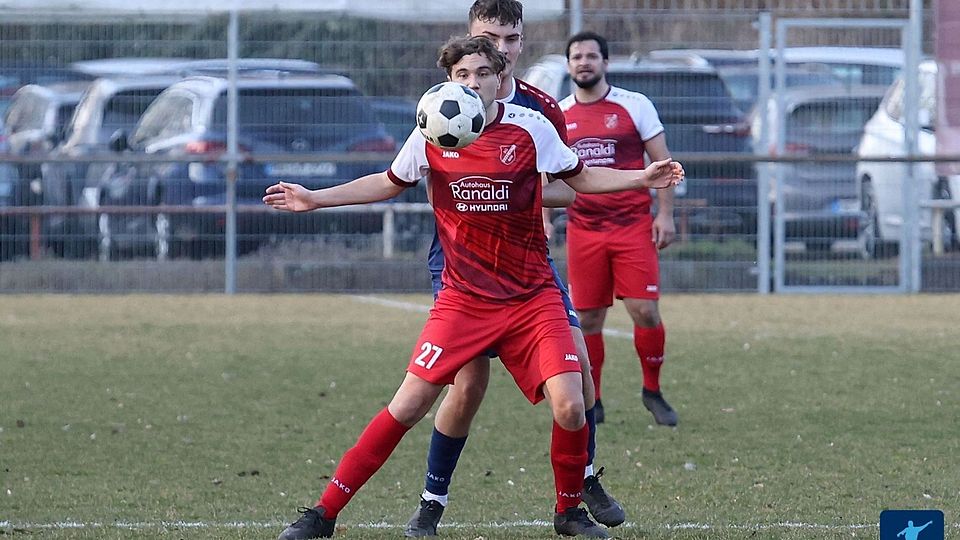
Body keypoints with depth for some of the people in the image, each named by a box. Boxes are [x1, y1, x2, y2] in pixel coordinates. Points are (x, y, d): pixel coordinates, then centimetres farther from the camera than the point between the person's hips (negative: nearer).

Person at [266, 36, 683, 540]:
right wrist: (316, 199, 11)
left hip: (532, 299, 0)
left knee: (569, 407, -15)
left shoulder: (530, 128, -5)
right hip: (462, 300, 0)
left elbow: (580, 177, 9)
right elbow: (389, 183, 17)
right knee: (407, 406, -9)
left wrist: (642, 178, -5)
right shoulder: (430, 135, -2)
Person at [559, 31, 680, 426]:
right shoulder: (558, 115, 8)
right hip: (583, 229, 2)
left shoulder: (635, 106, 1)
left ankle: (653, 391, 9)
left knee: (645, 311, -9)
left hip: (633, 226, -2)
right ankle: (591, 401, 13)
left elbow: (663, 162, 2)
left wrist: (665, 214, -6)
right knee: (588, 319, 2)